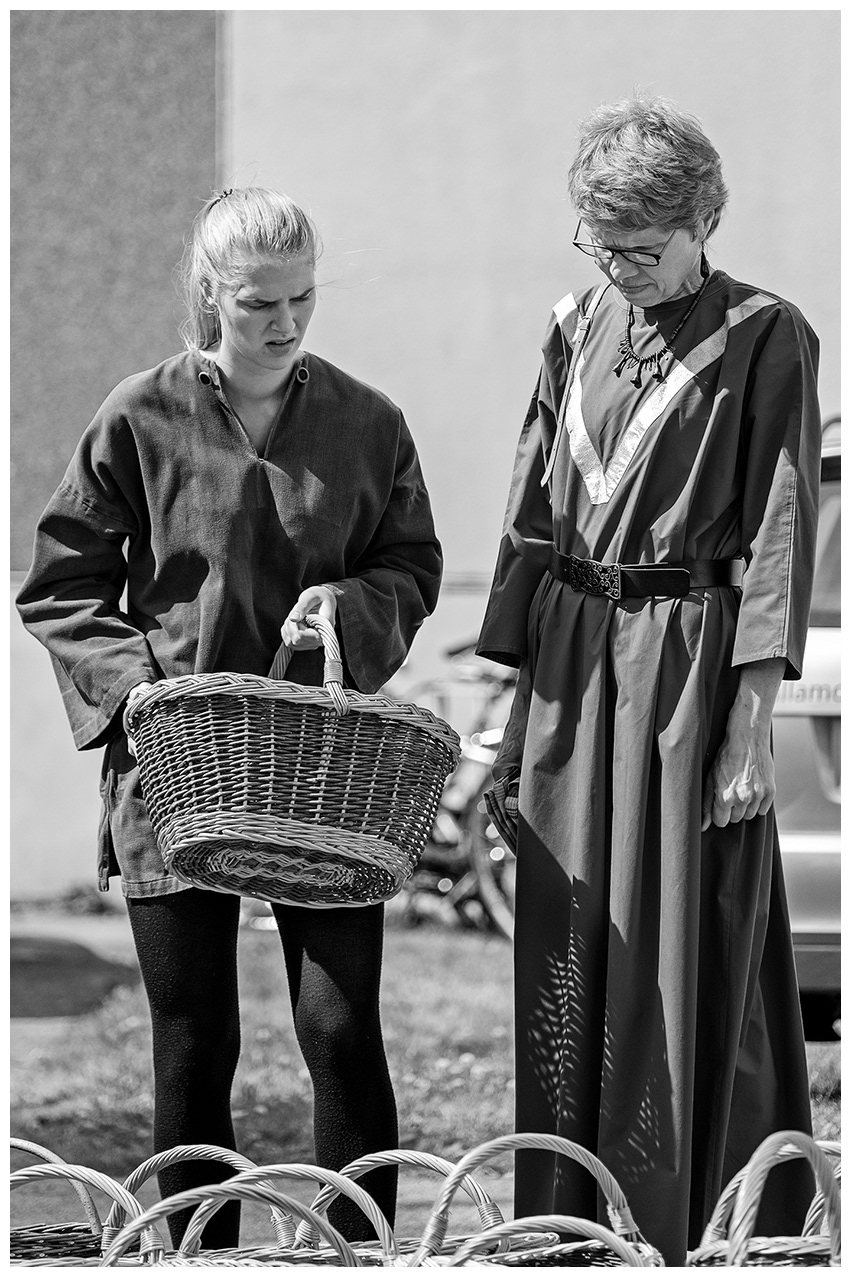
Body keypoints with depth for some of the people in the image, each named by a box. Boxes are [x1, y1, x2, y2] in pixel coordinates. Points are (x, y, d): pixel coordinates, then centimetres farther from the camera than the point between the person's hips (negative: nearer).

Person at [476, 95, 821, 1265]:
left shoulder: (764, 342, -4)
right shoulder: (578, 333, 11)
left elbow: (778, 541, -8)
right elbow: (533, 520, 14)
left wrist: (752, 726, -13)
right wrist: (515, 701, 10)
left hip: (691, 666, -5)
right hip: (573, 669, 5)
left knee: (685, 962, -3)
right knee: (567, 960, 6)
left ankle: (688, 1242, 3)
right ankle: (570, 1241, 14)